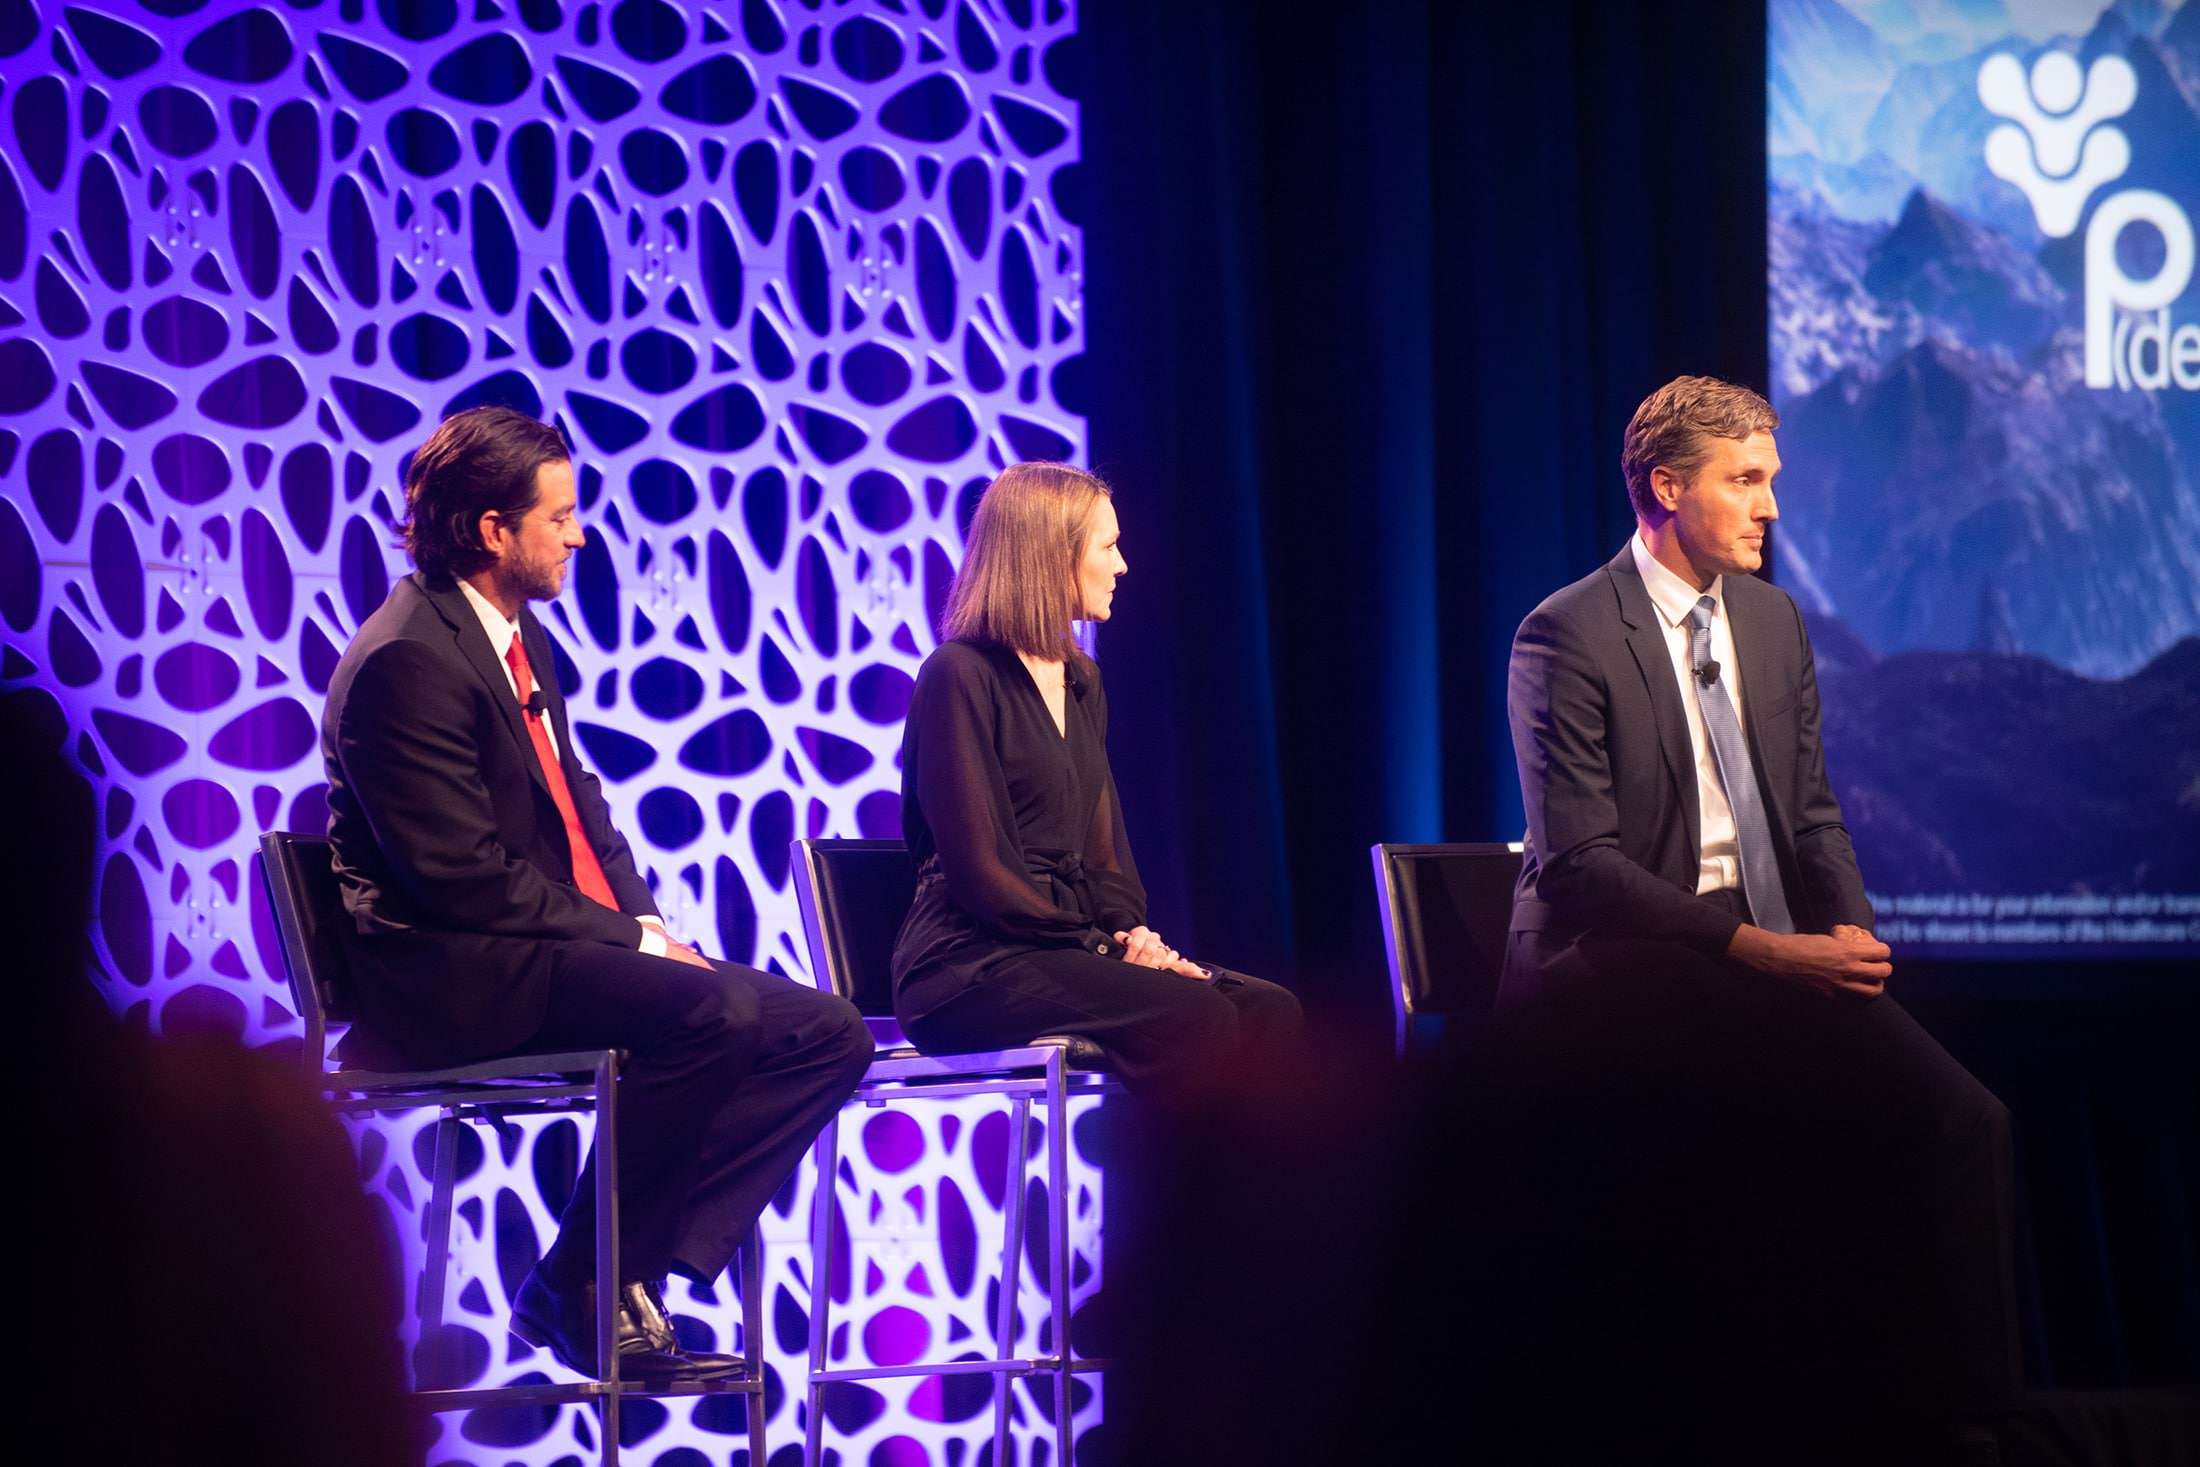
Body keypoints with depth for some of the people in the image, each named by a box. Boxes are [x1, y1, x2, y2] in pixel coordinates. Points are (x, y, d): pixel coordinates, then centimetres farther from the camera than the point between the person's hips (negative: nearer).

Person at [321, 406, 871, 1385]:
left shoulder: (516, 634, 16)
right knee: (714, 1011, -32)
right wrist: (628, 940, -15)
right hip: (455, 977, -10)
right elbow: (463, 876, -20)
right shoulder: (408, 659, -15)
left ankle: (638, 1271, -10)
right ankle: (578, 1290, -16)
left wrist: (645, 920, 2)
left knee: (828, 1036, -3)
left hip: (567, 948, 10)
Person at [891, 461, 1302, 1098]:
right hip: (969, 965, -8)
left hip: (1064, 948, 8)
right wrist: (1104, 949, -14)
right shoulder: (959, 676, -7)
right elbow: (979, 869, -13)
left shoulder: (1081, 681, 20)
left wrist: (1128, 930, 1)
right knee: (1195, 1016, -30)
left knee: (1267, 1010, -17)